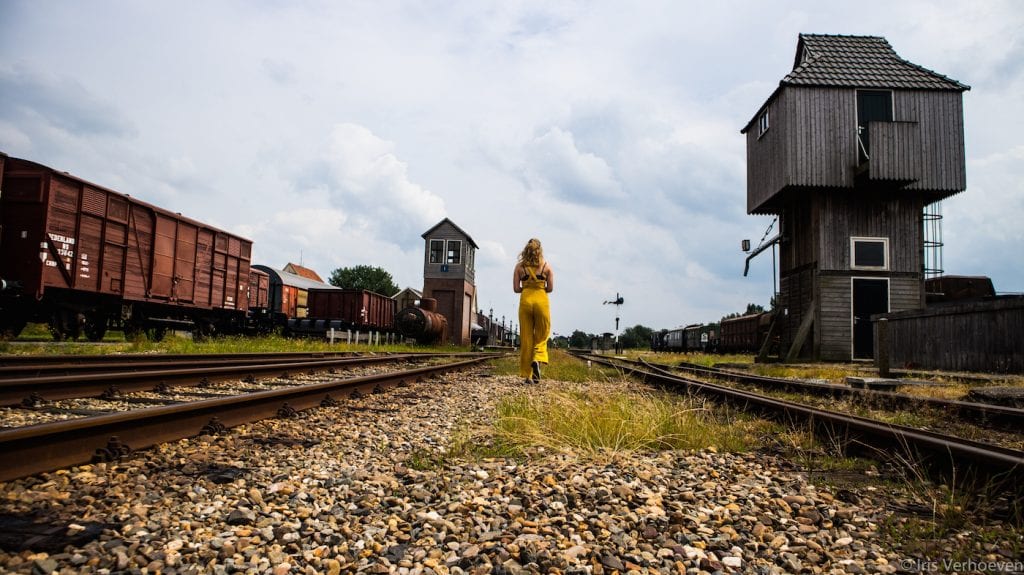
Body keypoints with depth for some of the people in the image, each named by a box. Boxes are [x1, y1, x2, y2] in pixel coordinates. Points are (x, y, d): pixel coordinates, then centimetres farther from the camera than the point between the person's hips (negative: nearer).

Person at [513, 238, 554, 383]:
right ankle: (537, 359, -17)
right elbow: (550, 288, 0)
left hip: (525, 301, 1)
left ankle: (527, 374, 5)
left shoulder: (519, 266, 4)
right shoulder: (546, 265, 3)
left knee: (526, 338, 5)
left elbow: (516, 288, 0)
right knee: (542, 336, 12)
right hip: (541, 301, -1)